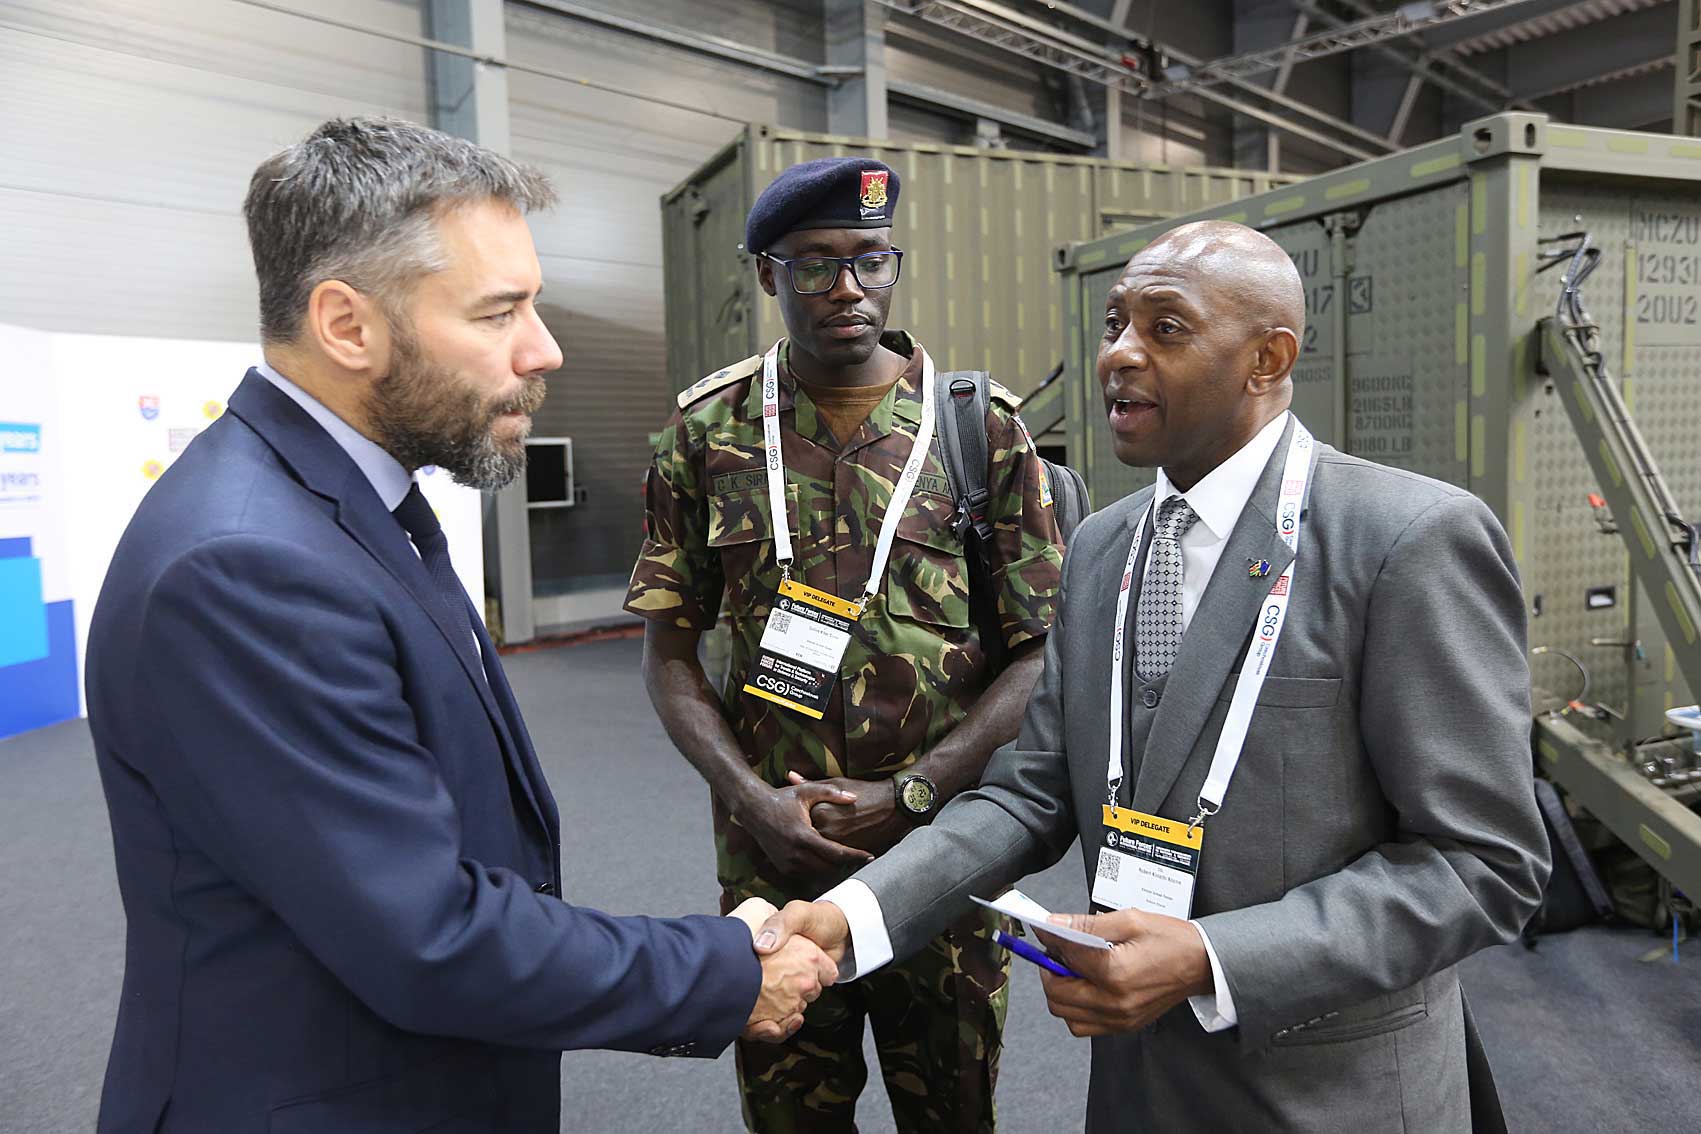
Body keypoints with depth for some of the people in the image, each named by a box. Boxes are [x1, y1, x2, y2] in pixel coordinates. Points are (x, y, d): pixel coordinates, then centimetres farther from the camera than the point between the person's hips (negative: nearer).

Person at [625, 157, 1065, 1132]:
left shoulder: (984, 426, -4)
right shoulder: (710, 431, -1)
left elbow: (1040, 652, -4)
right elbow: (670, 651, 2)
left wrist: (907, 796, -13)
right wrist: (753, 798, -12)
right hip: (771, 861, 1)